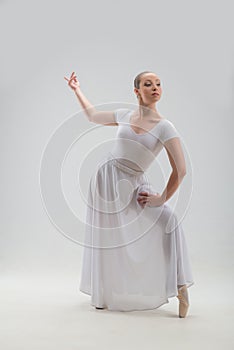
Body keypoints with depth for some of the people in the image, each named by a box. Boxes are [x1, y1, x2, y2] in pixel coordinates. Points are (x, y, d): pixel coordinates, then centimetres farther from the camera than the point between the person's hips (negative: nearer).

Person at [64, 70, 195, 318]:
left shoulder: (165, 127, -12)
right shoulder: (124, 115, -1)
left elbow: (180, 170, -17)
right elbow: (93, 116, 19)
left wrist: (162, 199, -15)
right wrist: (77, 90, 26)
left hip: (133, 186, -2)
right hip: (105, 180, 3)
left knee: (166, 221, -22)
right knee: (106, 239, 9)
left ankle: (179, 286, -11)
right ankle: (103, 294, 27)